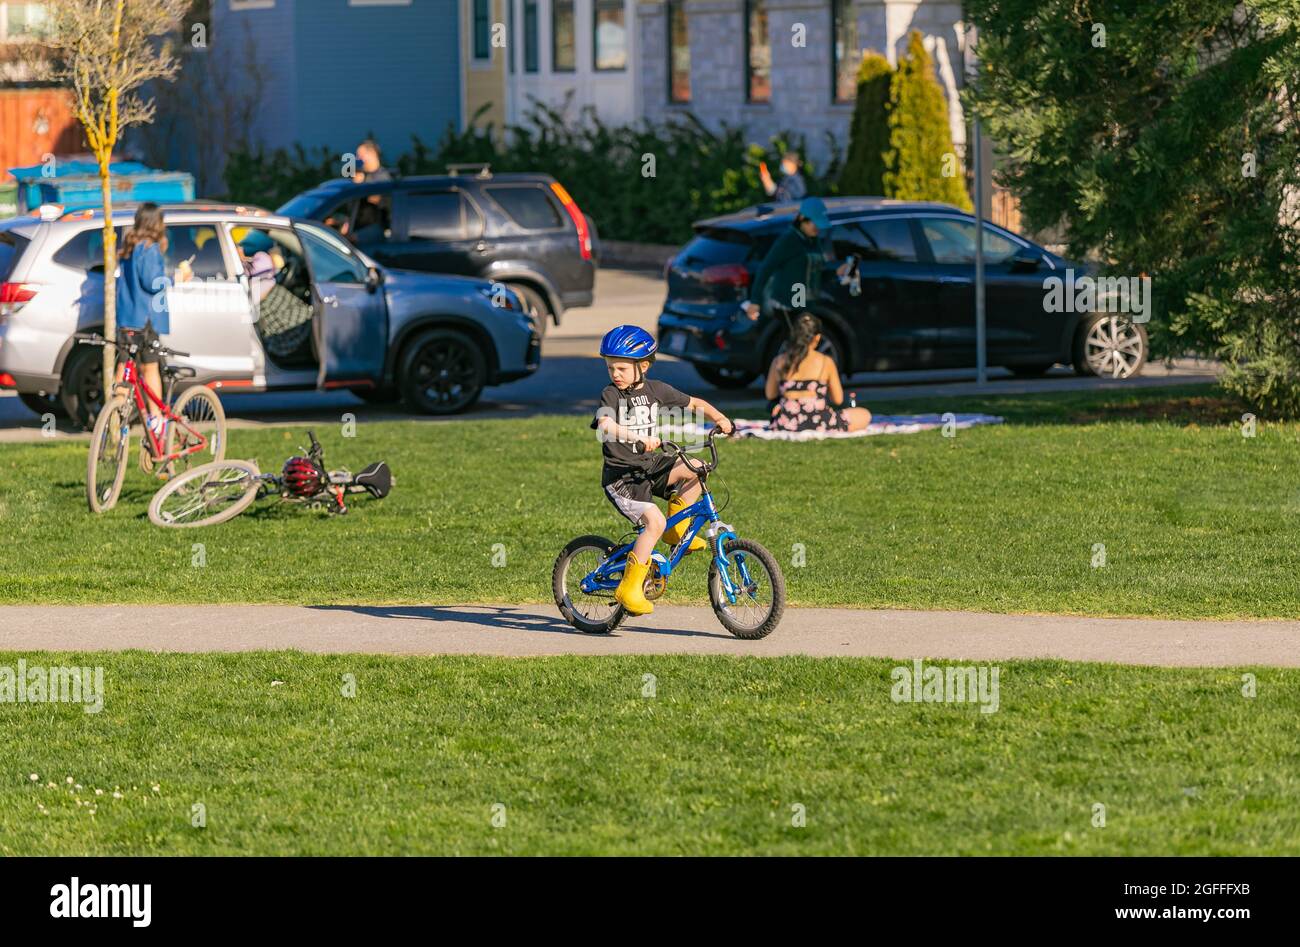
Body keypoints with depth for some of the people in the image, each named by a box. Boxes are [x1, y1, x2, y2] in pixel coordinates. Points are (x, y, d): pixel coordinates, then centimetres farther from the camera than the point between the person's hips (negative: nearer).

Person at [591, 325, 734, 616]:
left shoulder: (656, 390, 6)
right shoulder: (611, 394, -8)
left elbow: (694, 403, 15)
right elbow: (606, 425, -28)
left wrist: (719, 418, -1)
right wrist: (638, 438, -42)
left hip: (650, 467, 5)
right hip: (620, 475, -5)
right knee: (654, 521, -24)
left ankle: (676, 530, 1)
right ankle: (629, 587, -17)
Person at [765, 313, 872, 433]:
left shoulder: (779, 361, -2)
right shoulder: (826, 362, -8)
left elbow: (770, 395, 11)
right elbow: (838, 400, 1)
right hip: (818, 424, -5)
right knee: (864, 415, 15)